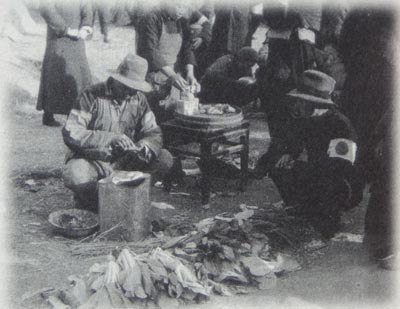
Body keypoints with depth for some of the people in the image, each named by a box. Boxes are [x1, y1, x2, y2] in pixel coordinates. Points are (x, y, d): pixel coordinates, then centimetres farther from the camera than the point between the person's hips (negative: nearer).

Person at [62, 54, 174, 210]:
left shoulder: (138, 99, 2)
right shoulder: (91, 96, -14)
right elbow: (71, 134, -23)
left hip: (124, 160, 5)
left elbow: (153, 132, 2)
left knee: (165, 159, -14)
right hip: (91, 161, -4)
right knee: (75, 177, -38)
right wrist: (110, 139, -33)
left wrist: (144, 147, -24)